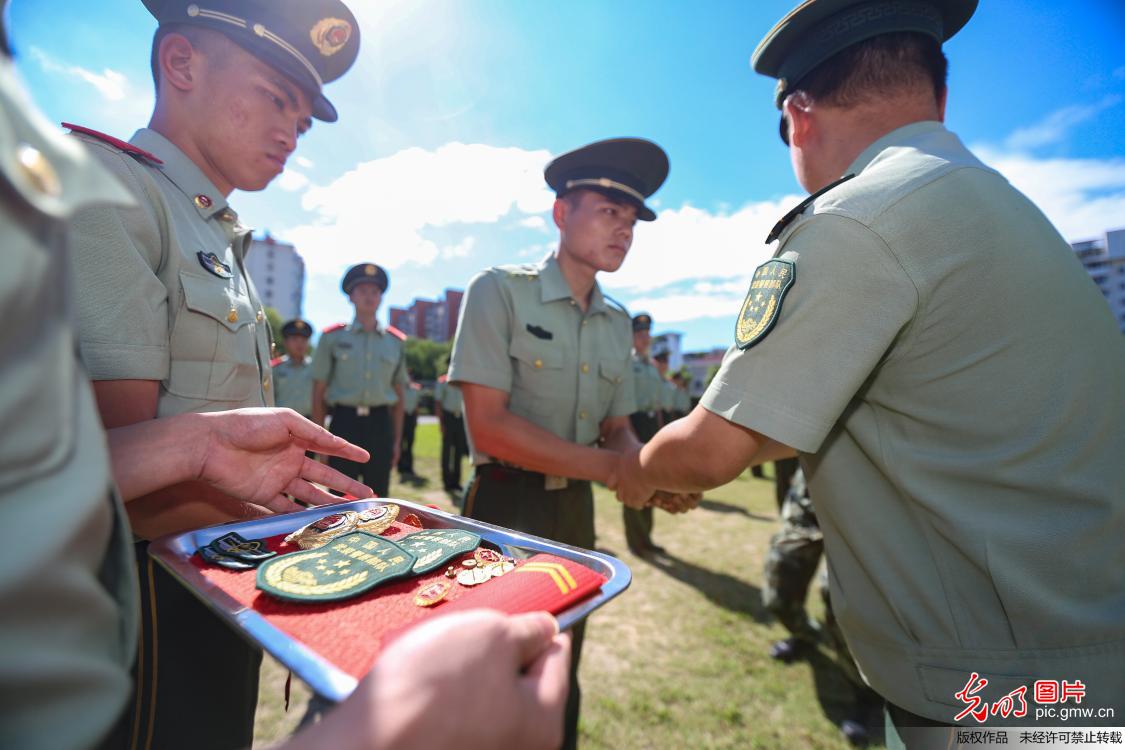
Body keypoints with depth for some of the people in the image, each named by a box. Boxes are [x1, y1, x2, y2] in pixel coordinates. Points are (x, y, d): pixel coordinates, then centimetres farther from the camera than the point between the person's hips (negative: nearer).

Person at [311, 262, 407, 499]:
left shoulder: (395, 342, 9)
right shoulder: (332, 337, 3)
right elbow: (318, 393, 5)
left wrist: (397, 440, 9)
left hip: (381, 424, 2)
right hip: (345, 422, -2)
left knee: (378, 498, 9)